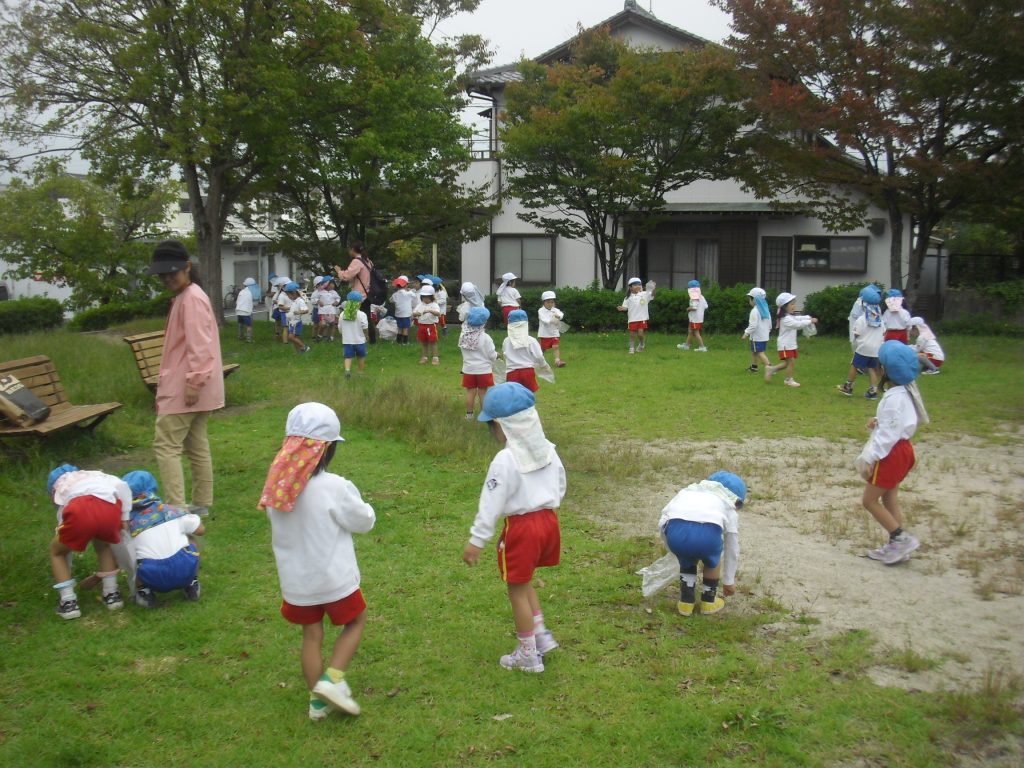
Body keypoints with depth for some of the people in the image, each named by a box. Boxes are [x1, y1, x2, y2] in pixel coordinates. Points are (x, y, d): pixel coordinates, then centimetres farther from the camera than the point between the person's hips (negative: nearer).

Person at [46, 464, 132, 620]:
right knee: (103, 545, 36)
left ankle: (69, 602, 20)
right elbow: (122, 485, 17)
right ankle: (111, 594, 31)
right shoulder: (95, 475, 41)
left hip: (80, 510, -2)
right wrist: (124, 516, 18)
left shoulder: (60, 490, 39)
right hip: (110, 508, 2)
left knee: (56, 552, 29)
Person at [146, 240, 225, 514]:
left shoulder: (191, 298, -15)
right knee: (196, 445, 13)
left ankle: (177, 509, -11)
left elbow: (199, 345, -23)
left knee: (166, 445, -9)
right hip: (183, 385, 10)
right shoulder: (184, 297, 17)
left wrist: (194, 383, -26)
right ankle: (201, 504, 20)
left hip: (184, 388, -10)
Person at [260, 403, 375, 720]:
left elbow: (278, 529, 6)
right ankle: (332, 679, 6)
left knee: (311, 635, 20)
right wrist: (361, 505, 11)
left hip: (296, 581, 5)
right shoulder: (334, 487, -23)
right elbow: (364, 520, -10)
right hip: (334, 578, -4)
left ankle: (317, 700, 26)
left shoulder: (276, 486, -8)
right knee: (355, 622, 19)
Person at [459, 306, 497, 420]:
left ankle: (469, 414, 18)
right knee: (483, 392, 7)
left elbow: (462, 350, 1)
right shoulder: (485, 337, -20)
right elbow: (492, 355, -12)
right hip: (483, 369, -3)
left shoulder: (463, 336, -9)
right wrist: (497, 355, 10)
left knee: (470, 391, 12)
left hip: (469, 369, 3)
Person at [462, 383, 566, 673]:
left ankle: (528, 655, 17)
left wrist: (476, 541, -11)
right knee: (523, 582, 25)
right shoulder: (548, 450, 1)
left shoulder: (505, 460, -20)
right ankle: (541, 634, 25)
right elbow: (560, 486, 13)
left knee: (517, 589, 8)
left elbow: (491, 504, -17)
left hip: (521, 527, -8)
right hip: (548, 519, 8)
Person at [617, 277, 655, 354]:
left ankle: (641, 344, 23)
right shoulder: (628, 297, 3)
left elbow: (652, 295, -8)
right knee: (632, 334, 6)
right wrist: (622, 308, -21)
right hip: (632, 319, 1)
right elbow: (625, 307, 1)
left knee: (640, 333, -6)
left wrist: (653, 289, -26)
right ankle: (632, 348, 21)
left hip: (642, 318, -1)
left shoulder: (645, 294, 2)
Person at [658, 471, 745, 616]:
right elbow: (732, 550, 42)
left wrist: (676, 552, 41)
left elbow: (662, 523, 29)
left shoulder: (687, 492, 40)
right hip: (708, 533, -1)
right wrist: (729, 581, 56)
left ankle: (686, 601, 34)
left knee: (686, 561, 35)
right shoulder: (728, 507, 35)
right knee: (712, 561, 34)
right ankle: (708, 601, 39)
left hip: (676, 530, 1)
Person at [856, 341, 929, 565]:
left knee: (869, 500, 2)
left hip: (891, 453, -10)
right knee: (889, 499, 17)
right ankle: (896, 546, 23)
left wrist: (869, 459, -19)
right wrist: (878, 422, 3)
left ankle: (901, 538, 2)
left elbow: (888, 433, -24)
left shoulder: (894, 397, -25)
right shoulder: (906, 391, 5)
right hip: (901, 448, 10)